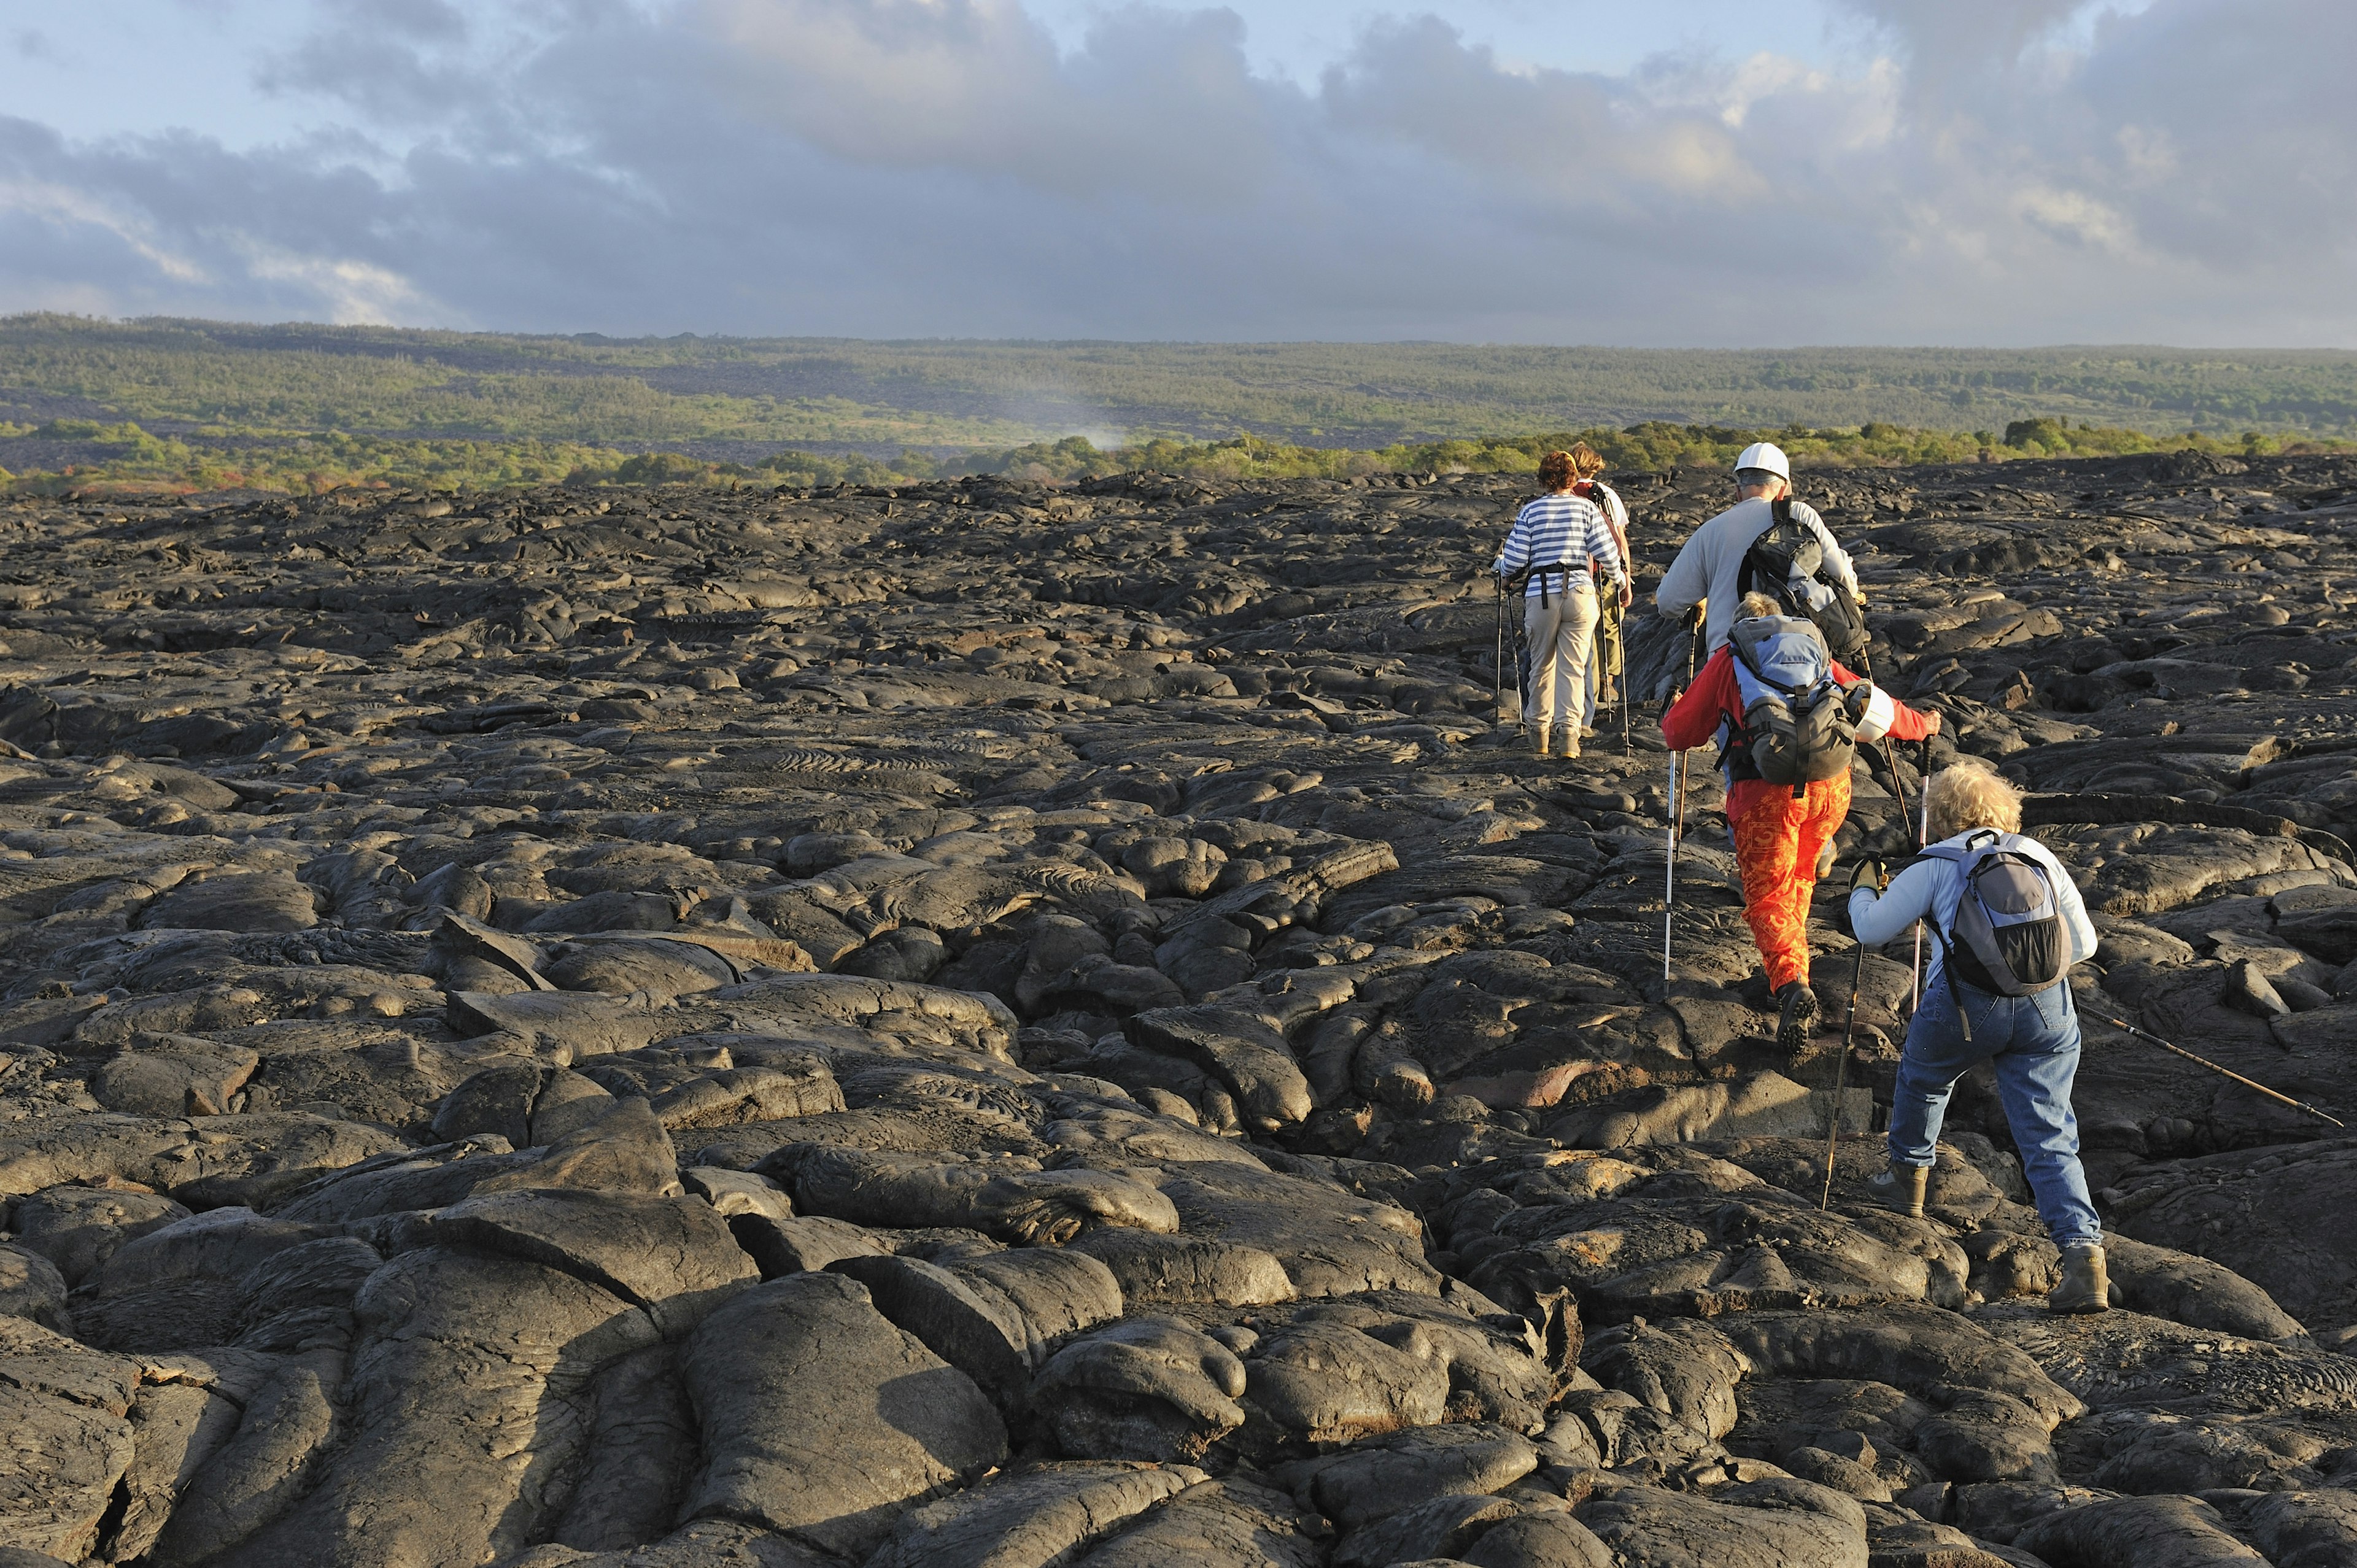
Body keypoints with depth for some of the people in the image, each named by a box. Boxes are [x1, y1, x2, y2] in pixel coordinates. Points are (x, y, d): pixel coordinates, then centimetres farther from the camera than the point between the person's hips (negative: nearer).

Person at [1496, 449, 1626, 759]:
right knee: (1573, 667, 1)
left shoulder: (1530, 511, 2)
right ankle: (1568, 733, -10)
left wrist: (1498, 565, 23)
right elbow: (1606, 551, -2)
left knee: (1541, 665, 13)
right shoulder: (1587, 507, 2)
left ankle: (1539, 732, 23)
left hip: (1540, 594, 0)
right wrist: (1619, 577, 17)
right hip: (1580, 592, 0)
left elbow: (1515, 560, 0)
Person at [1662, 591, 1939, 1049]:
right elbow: (1876, 708, 26)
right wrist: (1922, 724, 46)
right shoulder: (1816, 649, 24)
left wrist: (1671, 715, 40)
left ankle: (1792, 984, -20)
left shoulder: (1728, 657, 16)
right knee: (1802, 873, 29)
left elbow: (1679, 733, 16)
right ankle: (1793, 946, 39)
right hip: (1831, 780, 3)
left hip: (1766, 786, -3)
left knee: (1767, 896, 1)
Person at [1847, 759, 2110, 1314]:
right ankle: (2083, 1253, -13)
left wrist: (1862, 887, 29)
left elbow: (1871, 930, 8)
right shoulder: (2040, 856, 17)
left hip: (1967, 1003, -3)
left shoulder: (1936, 866, 6)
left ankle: (1908, 1180, 45)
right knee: (2050, 1138, 2)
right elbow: (2083, 943, 16)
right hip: (2047, 1008, 3)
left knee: (1922, 1078, 29)